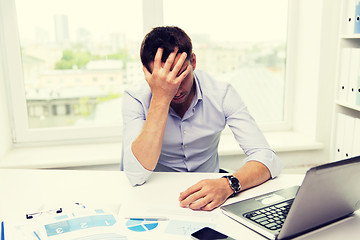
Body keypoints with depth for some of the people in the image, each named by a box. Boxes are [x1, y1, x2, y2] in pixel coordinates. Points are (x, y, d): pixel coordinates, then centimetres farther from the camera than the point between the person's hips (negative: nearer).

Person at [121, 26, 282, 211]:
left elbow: (268, 159, -19)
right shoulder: (135, 99, -15)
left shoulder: (221, 94, -14)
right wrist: (161, 98, -32)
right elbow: (136, 176, -28)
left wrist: (228, 185, -40)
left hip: (207, 195, 0)